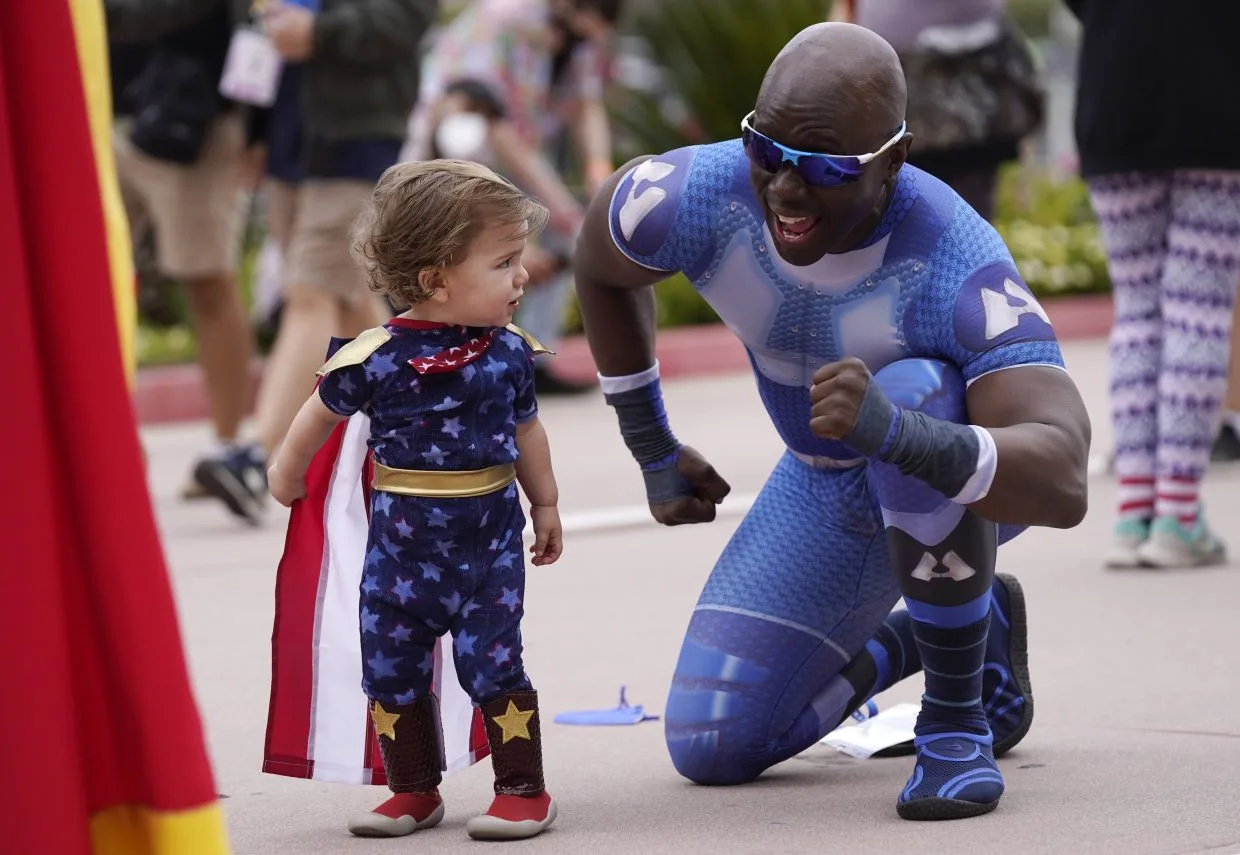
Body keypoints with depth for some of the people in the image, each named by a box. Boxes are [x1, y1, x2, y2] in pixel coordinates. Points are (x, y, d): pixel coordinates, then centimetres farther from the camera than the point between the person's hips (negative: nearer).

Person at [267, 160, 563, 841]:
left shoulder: (508, 353, -5)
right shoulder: (374, 357, -15)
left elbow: (525, 432, 12)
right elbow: (320, 414, 3)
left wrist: (545, 505, 20)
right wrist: (286, 478, 16)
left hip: (489, 537, 0)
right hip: (400, 541, 0)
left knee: (492, 663, -3)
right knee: (392, 668, 7)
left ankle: (522, 788, 9)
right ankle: (414, 791, 22)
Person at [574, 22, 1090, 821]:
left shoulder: (959, 267, -40)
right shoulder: (697, 196, -29)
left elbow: (1063, 485, -52)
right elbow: (601, 262, -2)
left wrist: (893, 430, -68)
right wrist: (653, 453, 6)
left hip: (985, 476, -4)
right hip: (831, 489, 5)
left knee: (907, 393, -40)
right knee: (710, 749, -1)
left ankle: (957, 716, -19)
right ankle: (943, 631, 22)